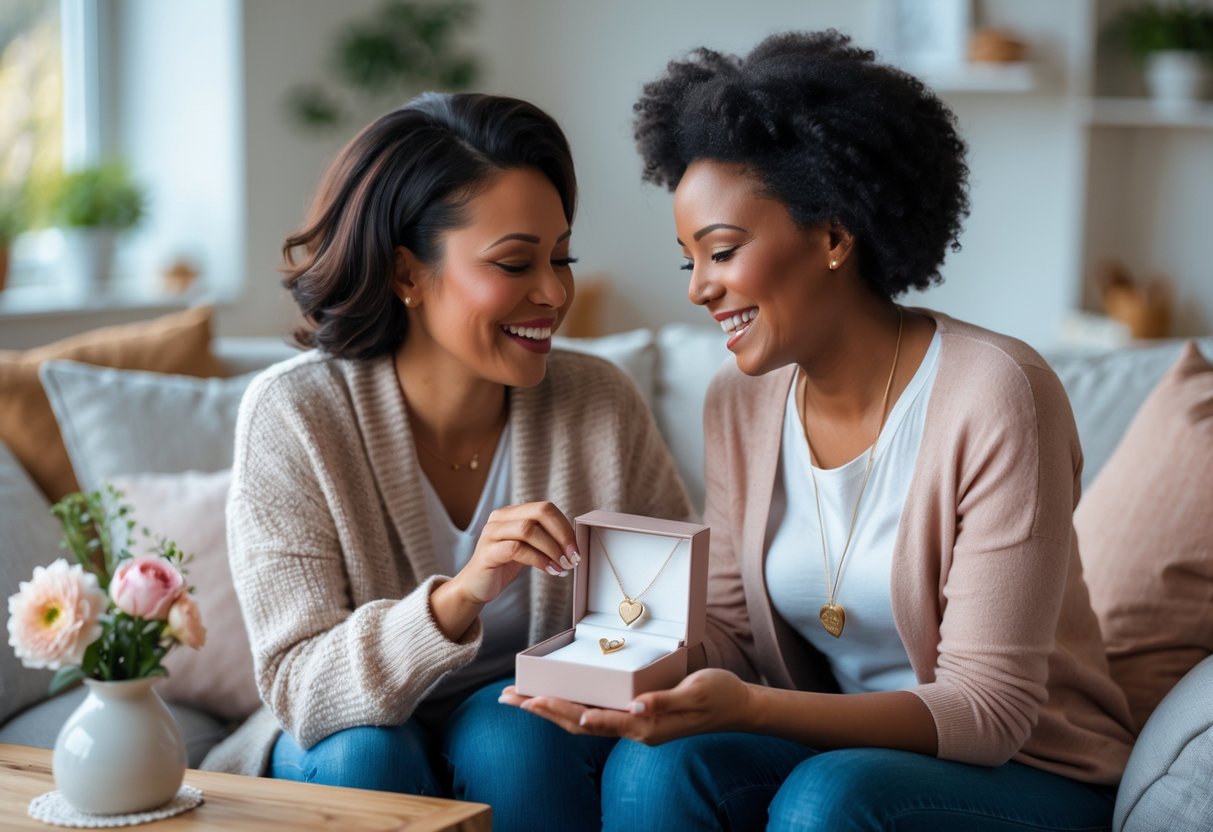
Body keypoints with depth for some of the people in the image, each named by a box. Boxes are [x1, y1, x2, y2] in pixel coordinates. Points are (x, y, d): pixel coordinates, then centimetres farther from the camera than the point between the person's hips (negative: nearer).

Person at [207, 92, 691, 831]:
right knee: (363, 753, -31)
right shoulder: (293, 415, -17)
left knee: (513, 729, -29)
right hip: (349, 766, -1)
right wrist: (460, 597, -38)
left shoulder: (603, 406, -13)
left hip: (536, 748, 1)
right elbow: (300, 692, -22)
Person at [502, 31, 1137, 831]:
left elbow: (989, 709, -20)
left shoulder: (994, 396, -19)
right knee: (653, 764, -24)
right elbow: (727, 627, 3)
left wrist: (747, 706, -33)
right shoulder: (741, 400, 0)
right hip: (839, 749, 5)